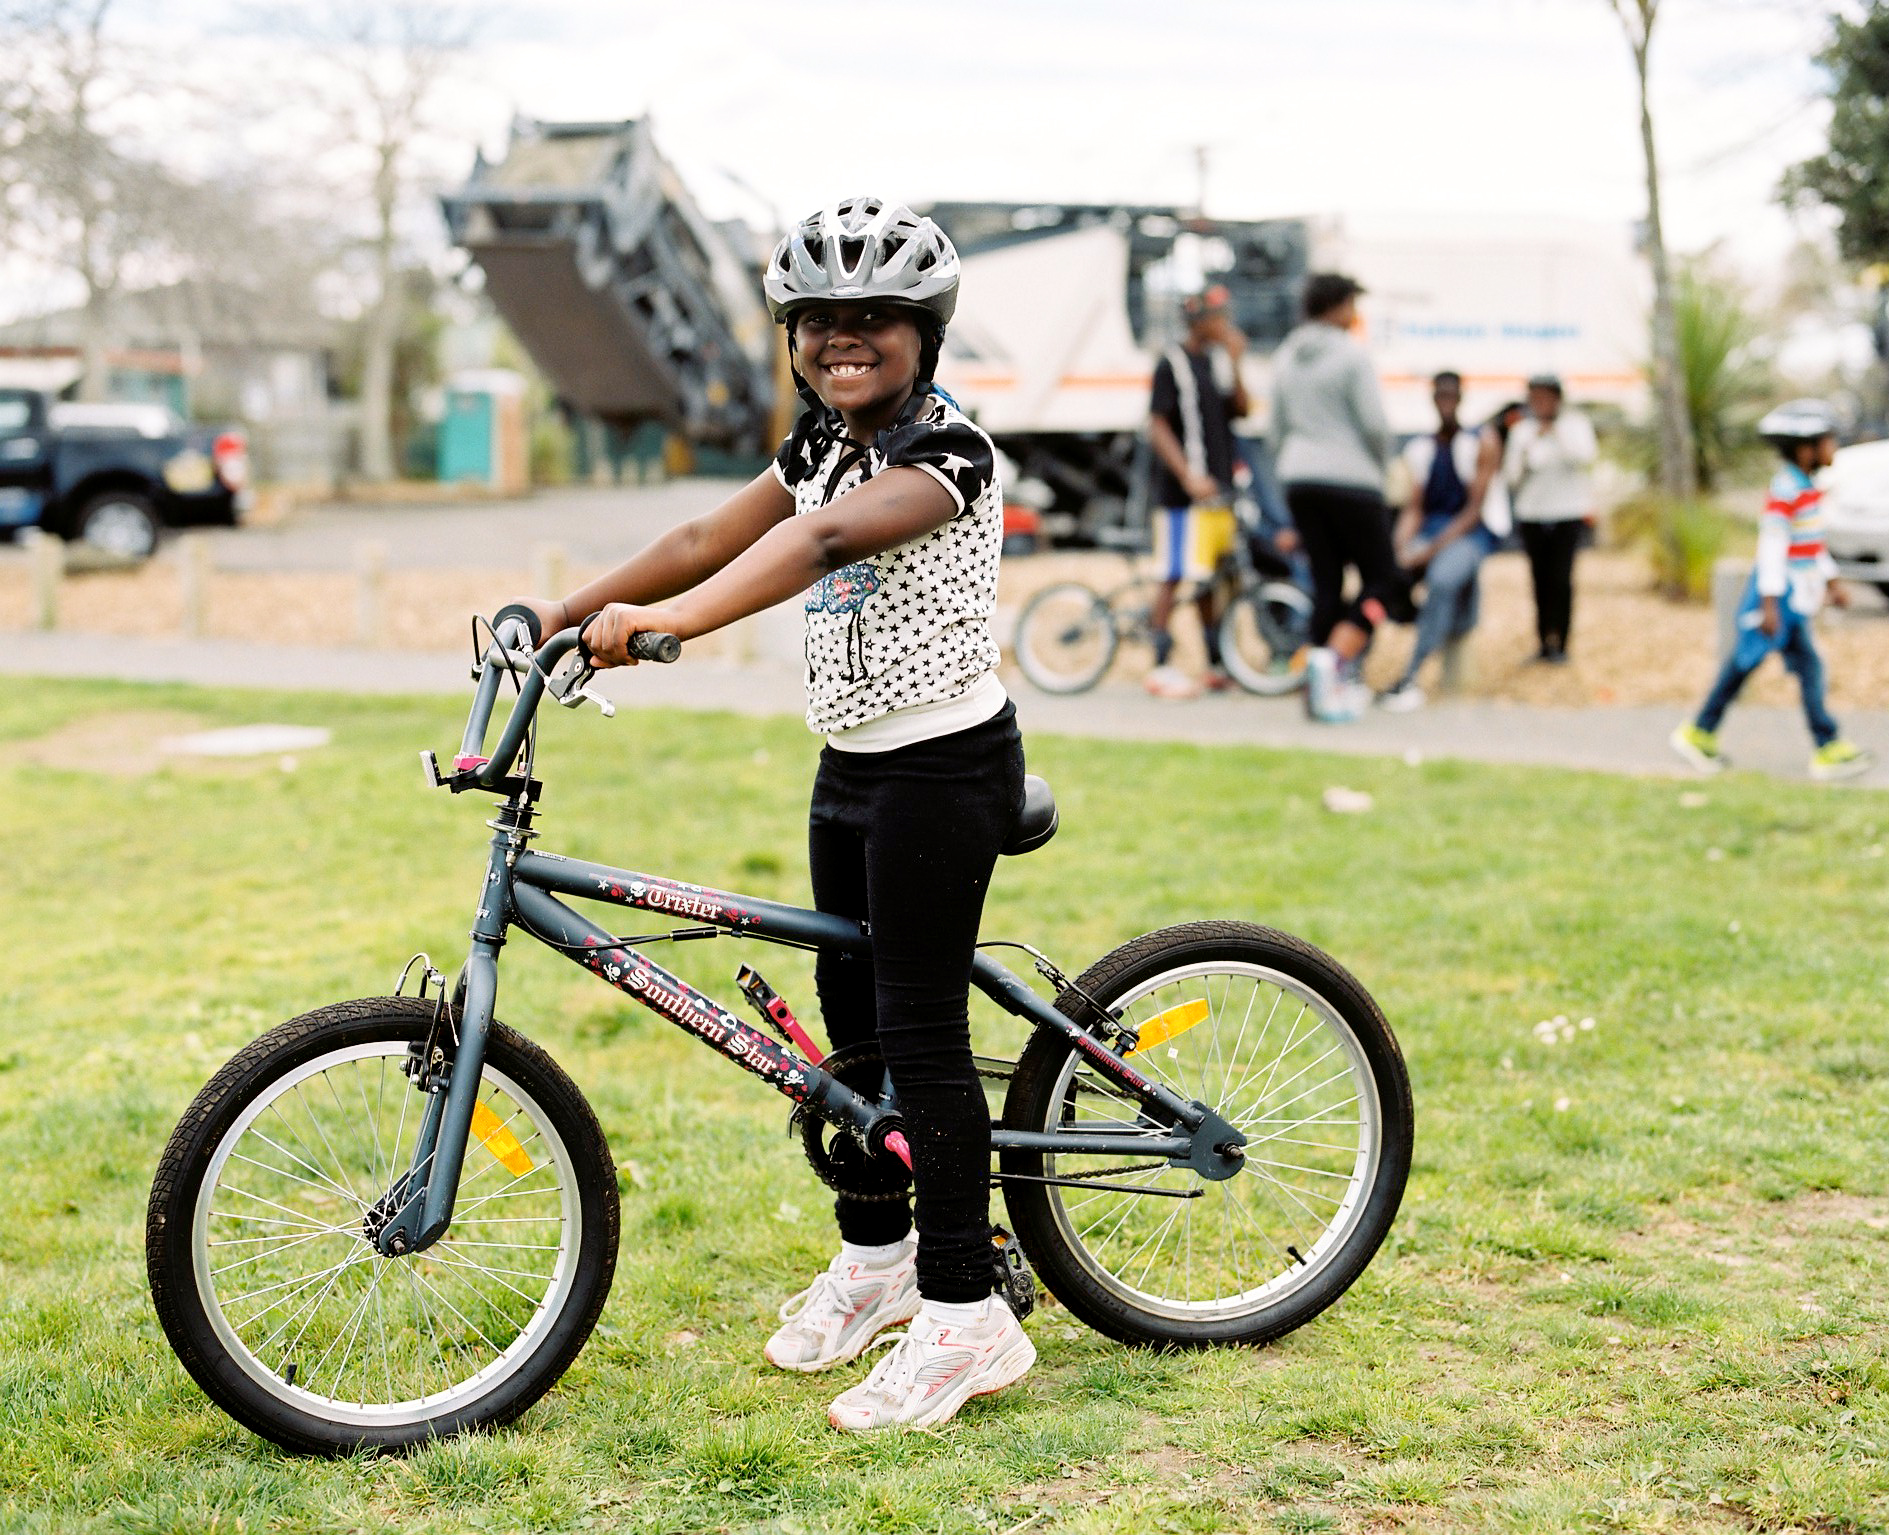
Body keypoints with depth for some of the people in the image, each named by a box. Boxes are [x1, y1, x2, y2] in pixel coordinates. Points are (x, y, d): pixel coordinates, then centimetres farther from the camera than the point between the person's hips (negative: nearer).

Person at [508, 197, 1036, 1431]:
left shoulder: (947, 452, -19)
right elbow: (711, 538, 10)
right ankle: (876, 1256, 31)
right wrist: (568, 610, 0)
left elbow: (824, 540, -35)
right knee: (851, 1010, 15)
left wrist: (665, 624, -47)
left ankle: (965, 1310, 1)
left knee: (921, 1029, -7)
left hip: (943, 766, -9)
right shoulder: (822, 446, 10)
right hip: (852, 764, 9)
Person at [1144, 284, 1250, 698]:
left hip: (1219, 489, 7)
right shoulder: (1172, 364, -8)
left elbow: (1239, 411, 5)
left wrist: (1235, 365, -6)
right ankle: (1161, 665, -1)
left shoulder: (1218, 360, 12)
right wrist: (1188, 476, -21)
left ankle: (1217, 664, 19)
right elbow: (1158, 428, -12)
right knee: (1174, 577, -6)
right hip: (1181, 492, -7)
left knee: (1210, 577, 13)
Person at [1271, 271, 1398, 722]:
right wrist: (1380, 466, 7)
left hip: (1299, 481, 7)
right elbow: (1375, 424, -11)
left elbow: (1278, 427, 15)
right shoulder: (1352, 356, -9)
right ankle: (1334, 660, -19)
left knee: (1326, 581, 10)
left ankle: (1337, 685, 8)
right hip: (1350, 479, -7)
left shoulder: (1285, 356, 11)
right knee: (1380, 579, 1)